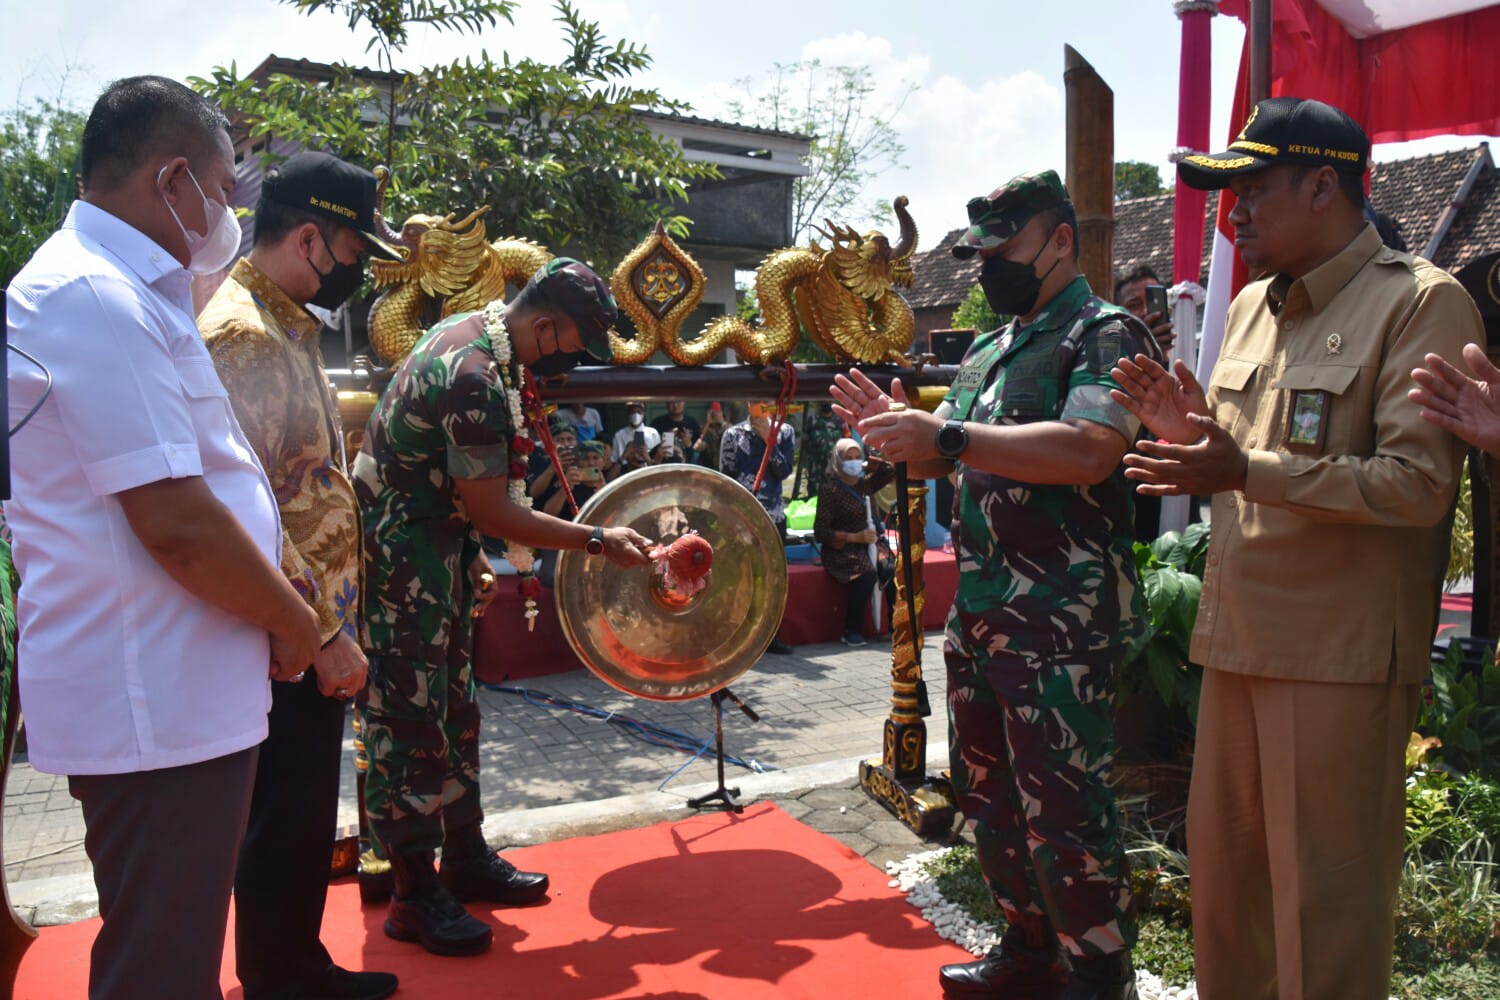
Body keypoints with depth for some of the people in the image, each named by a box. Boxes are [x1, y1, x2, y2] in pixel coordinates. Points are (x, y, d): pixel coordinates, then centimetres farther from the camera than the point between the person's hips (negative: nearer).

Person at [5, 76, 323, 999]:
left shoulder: (127, 293, 16)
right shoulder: (95, 297, -18)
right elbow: (175, 522, -24)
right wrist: (292, 618, -10)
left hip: (183, 692, 10)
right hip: (157, 705, -10)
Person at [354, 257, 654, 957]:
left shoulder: (475, 333, 6)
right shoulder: (474, 377, -26)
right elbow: (493, 512, -22)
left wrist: (472, 564, 19)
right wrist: (598, 541, -16)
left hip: (435, 543, 10)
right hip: (400, 555, -10)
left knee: (453, 704, 15)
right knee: (409, 717, -3)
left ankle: (465, 855, 26)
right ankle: (416, 895, 7)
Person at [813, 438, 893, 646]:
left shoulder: (862, 484, 12)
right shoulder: (831, 490, -6)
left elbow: (890, 471, 20)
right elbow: (820, 533, -10)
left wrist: (867, 462, 11)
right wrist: (854, 537, -19)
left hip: (865, 546, 6)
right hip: (840, 552, -6)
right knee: (867, 573, -33)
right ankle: (852, 632, -23)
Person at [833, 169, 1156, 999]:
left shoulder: (1106, 333, -7)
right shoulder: (986, 351, 18)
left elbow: (1090, 451, -24)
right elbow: (940, 459, 21)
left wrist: (947, 435, -25)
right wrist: (894, 426, -1)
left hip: (1060, 619, -8)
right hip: (977, 611, 9)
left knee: (1062, 808, -2)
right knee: (988, 794, 16)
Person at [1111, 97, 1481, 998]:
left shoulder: (1422, 302, -8)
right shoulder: (1252, 306, 15)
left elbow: (1418, 483, -18)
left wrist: (1246, 471, -25)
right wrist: (1195, 432, 1)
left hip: (1342, 657, -7)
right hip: (1239, 642, 7)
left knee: (1324, 907, 3)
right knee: (1222, 886, 17)